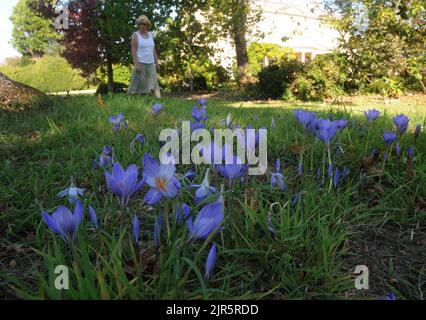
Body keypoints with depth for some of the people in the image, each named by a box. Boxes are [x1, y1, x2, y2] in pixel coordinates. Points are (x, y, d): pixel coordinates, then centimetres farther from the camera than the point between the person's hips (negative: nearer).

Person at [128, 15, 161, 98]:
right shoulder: (135, 35, -2)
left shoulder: (150, 35, 13)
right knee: (139, 84, -3)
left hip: (150, 63, 5)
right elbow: (133, 50, -9)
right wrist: (136, 64, -19)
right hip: (140, 63, -5)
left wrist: (157, 62, 11)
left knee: (154, 83, -5)